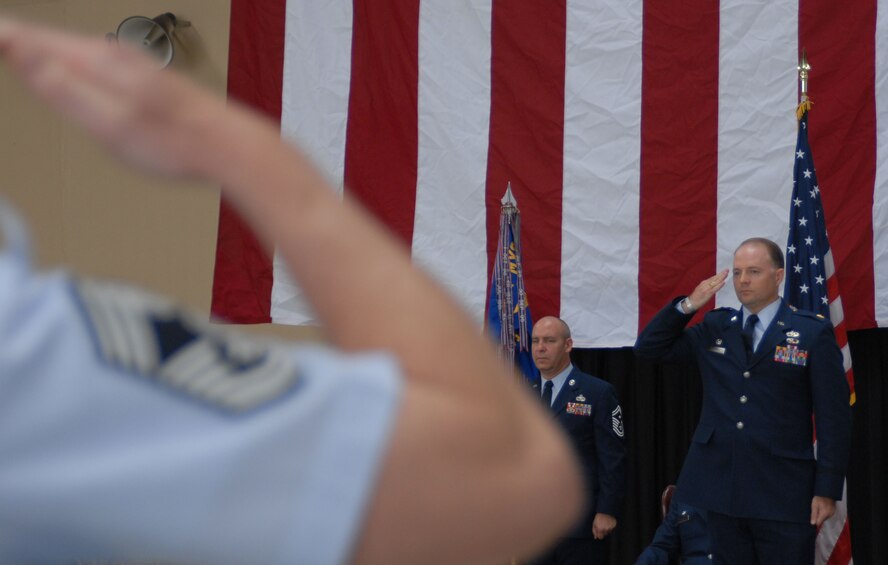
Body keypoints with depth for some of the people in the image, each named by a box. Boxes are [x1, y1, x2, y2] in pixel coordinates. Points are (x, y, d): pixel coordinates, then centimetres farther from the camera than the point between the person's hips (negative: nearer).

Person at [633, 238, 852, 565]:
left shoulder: (812, 333, -1)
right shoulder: (714, 327, 12)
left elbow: (833, 417, -3)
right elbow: (648, 349, 13)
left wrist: (828, 490, -8)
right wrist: (687, 305, -1)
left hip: (783, 491, -3)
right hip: (716, 488, 3)